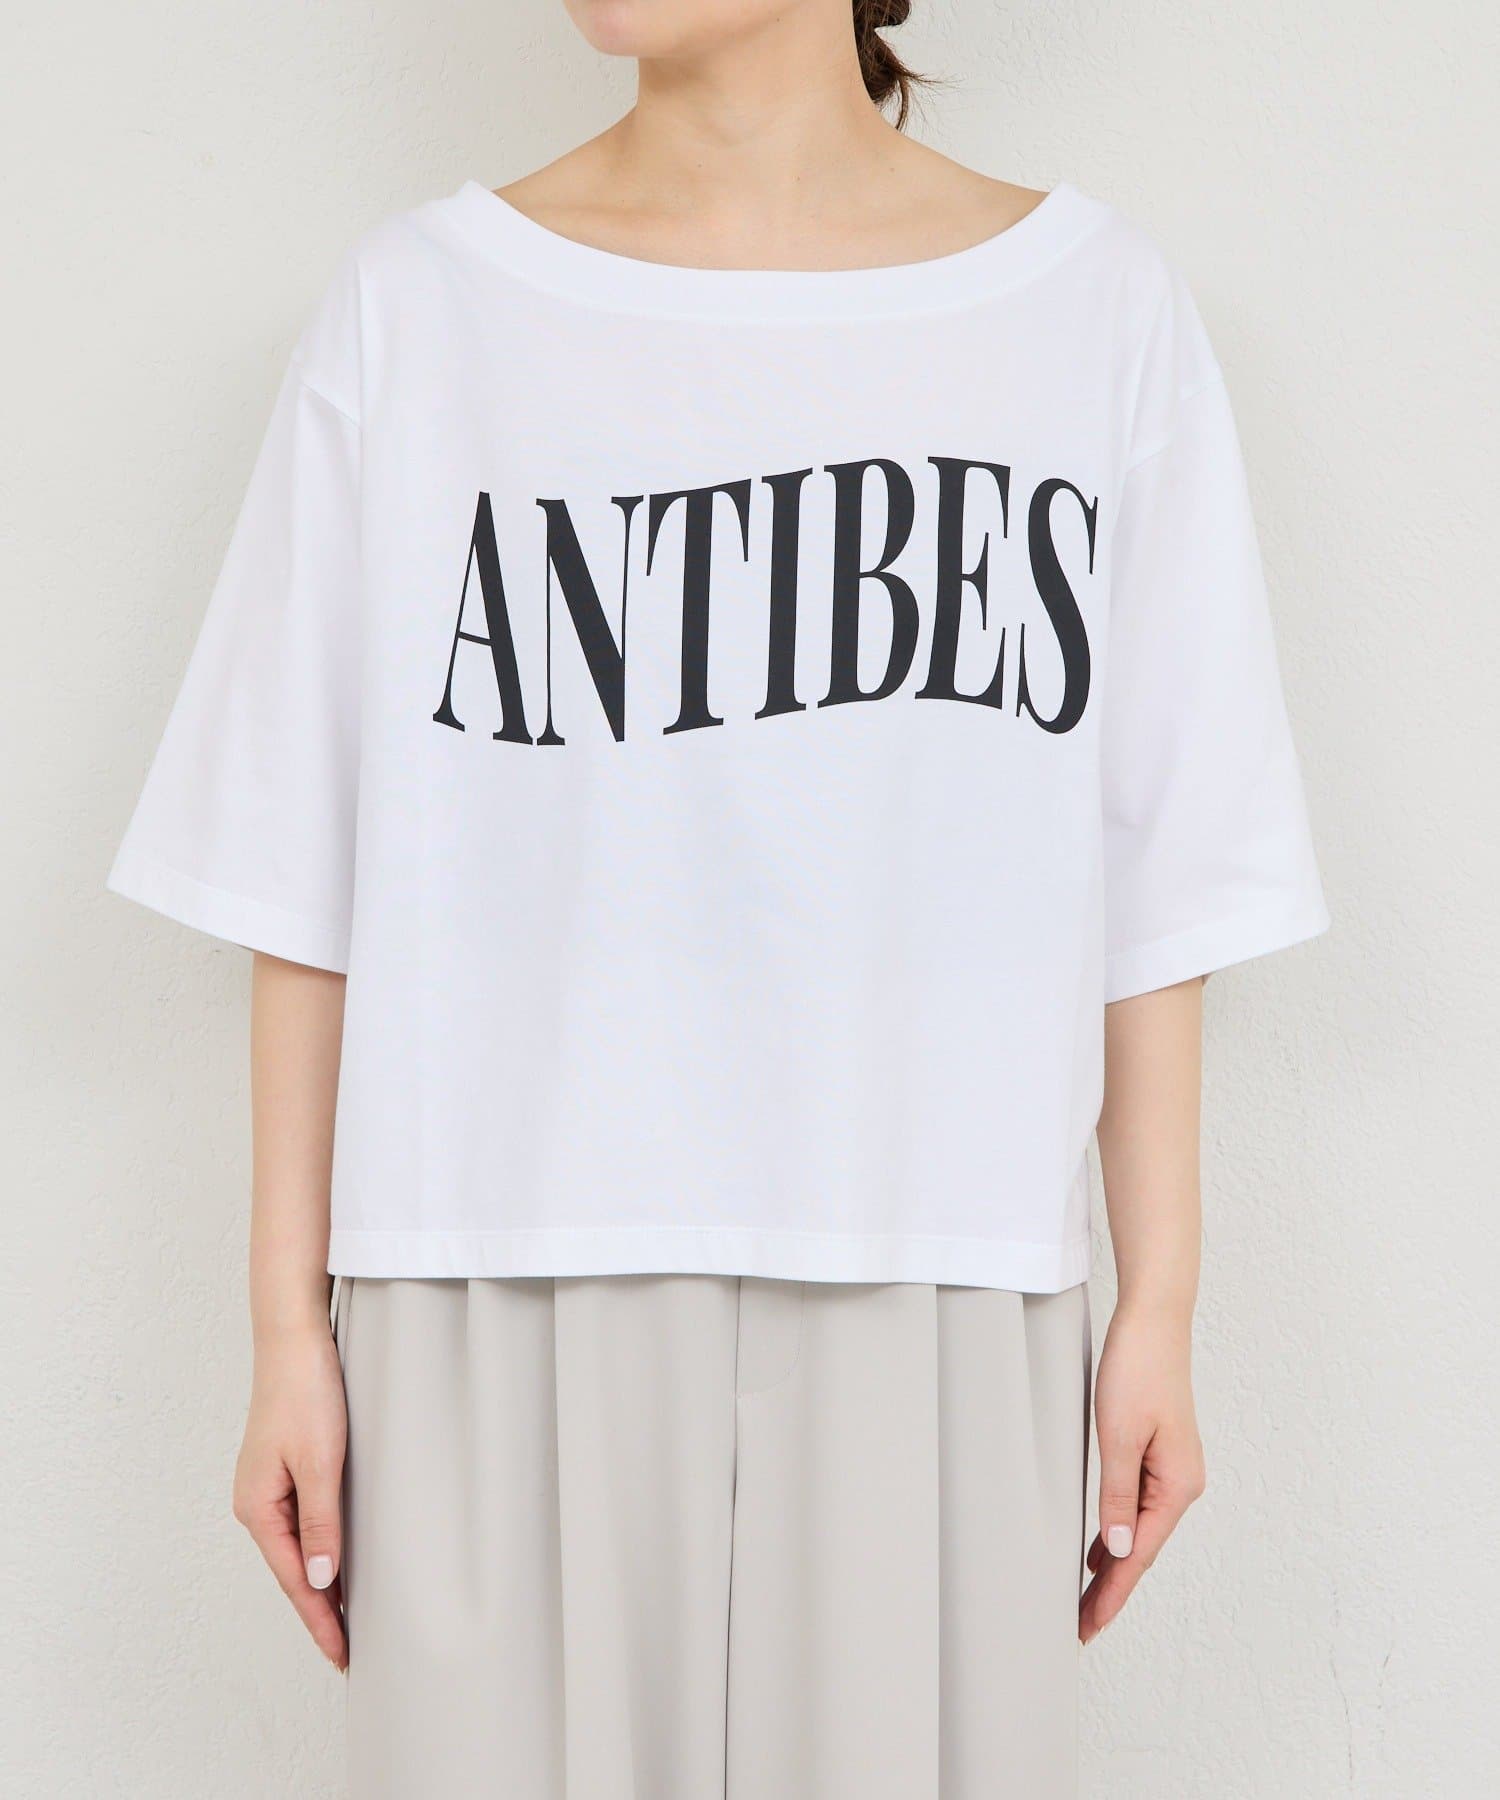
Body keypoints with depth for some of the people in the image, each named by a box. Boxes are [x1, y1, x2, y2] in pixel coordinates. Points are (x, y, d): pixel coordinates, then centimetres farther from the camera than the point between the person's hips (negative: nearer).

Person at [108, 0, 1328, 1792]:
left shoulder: (1098, 311, 4)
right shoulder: (418, 309, 3)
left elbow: (1159, 880, 5)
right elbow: (309, 882, 2)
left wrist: (1161, 1309, 3)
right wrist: (289, 1326, 1)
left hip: (932, 1306, 1)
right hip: (506, 1295, 0)